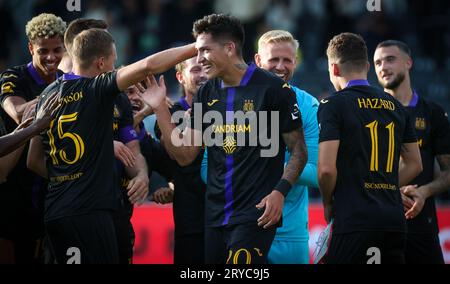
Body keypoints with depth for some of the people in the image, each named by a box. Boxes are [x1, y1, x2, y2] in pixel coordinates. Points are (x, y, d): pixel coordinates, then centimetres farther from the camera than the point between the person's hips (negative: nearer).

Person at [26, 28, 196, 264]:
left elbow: (34, 161, 19)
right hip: (89, 210, -8)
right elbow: (148, 66, -18)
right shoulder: (98, 89, -6)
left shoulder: (47, 95, 14)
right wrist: (197, 48, -10)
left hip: (54, 211, 8)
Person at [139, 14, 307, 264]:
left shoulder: (273, 89, -6)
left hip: (255, 215, -6)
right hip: (215, 214, 6)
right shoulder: (207, 94, 11)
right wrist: (159, 108, 1)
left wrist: (280, 191, -18)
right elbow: (185, 156, 9)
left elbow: (298, 151, -3)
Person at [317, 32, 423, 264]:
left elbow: (326, 169, -13)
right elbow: (415, 165, 20)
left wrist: (328, 203, 4)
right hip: (394, 218, 6)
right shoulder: (396, 107, 15)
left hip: (353, 221, -6)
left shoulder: (333, 105, -5)